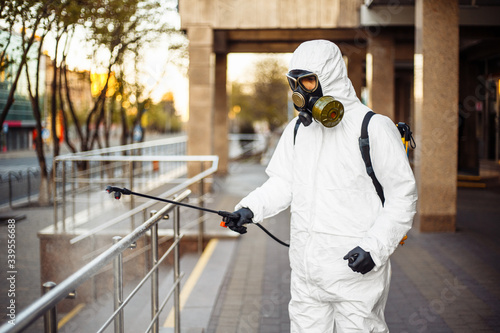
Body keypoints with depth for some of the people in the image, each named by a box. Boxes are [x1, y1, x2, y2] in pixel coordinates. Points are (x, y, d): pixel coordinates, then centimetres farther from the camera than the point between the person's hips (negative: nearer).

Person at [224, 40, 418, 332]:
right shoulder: (298, 129, 10)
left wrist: (375, 247, -18)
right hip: (307, 271, 6)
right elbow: (283, 182, 13)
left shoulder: (374, 128, -10)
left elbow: (403, 195, -8)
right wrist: (250, 209, -5)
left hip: (356, 268, -6)